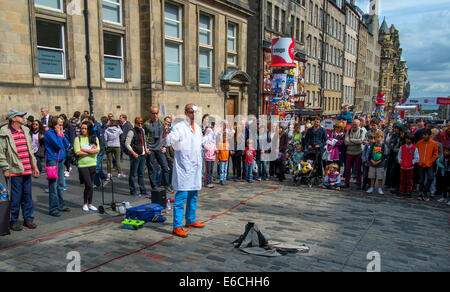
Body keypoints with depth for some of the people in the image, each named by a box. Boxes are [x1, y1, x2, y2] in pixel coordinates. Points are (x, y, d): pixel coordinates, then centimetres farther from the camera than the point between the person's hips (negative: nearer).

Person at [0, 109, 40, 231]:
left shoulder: (25, 130, 14)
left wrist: (34, 165, 17)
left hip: (27, 170, 6)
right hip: (15, 171, -6)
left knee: (27, 195, 11)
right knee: (16, 197, 0)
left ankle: (28, 218, 21)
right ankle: (14, 221, 14)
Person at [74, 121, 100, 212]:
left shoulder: (94, 138, 6)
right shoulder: (78, 139, 0)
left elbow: (97, 150, -7)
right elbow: (78, 152, -12)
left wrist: (84, 149, -10)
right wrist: (91, 151, -8)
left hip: (93, 164, 3)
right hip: (82, 165, -3)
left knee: (91, 185, 10)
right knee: (88, 185, -8)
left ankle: (90, 204, 22)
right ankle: (85, 203, 12)